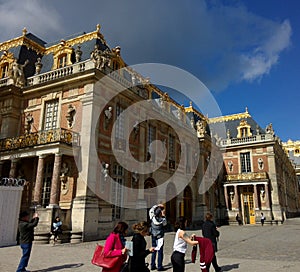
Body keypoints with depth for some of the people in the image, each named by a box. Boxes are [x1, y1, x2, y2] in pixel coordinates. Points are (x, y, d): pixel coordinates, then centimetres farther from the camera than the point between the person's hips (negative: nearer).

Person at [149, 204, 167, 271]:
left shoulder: (153, 218, -9)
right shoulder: (163, 220, -17)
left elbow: (151, 211, 9)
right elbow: (165, 224, 6)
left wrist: (157, 206, 12)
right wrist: (163, 216, 7)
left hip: (153, 237, 4)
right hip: (160, 237, -4)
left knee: (154, 251, 14)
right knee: (160, 252, 2)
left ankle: (153, 265, 18)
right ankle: (159, 266, 3)